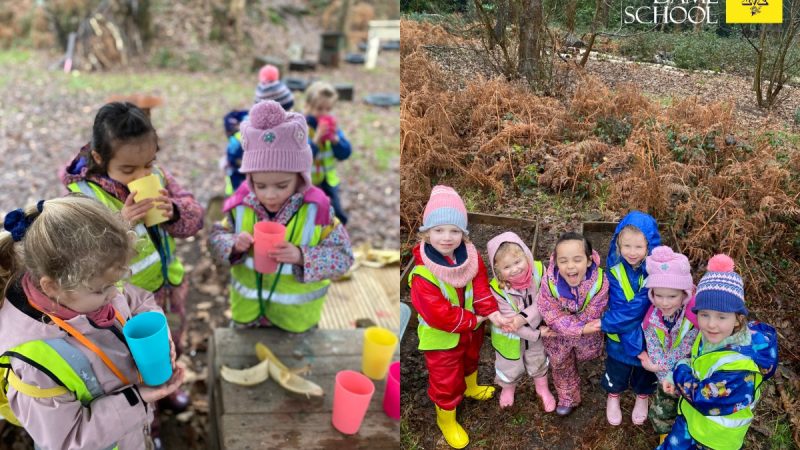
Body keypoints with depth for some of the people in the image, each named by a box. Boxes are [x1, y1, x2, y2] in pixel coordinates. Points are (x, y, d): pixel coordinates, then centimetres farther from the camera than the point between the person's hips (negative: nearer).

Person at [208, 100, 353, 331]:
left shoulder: (316, 210, -21)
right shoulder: (241, 205, -13)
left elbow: (343, 256, -17)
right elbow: (215, 239, -1)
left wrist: (302, 257, -32)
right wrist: (234, 245, -24)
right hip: (247, 311, 2)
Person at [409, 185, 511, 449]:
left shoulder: (470, 256, -17)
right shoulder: (422, 275, -37)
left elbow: (481, 287, -11)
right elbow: (440, 314, -34)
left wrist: (492, 313, -27)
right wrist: (475, 320, -26)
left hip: (471, 328, 6)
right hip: (442, 338, -6)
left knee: (471, 360, 35)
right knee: (446, 381, 13)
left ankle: (471, 387, 67)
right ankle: (446, 420, 40)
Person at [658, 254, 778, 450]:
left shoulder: (737, 365, -39)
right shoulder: (710, 336, -14)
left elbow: (702, 398, -32)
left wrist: (680, 370, -17)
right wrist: (681, 381, -9)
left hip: (716, 434, -6)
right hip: (691, 413, 6)